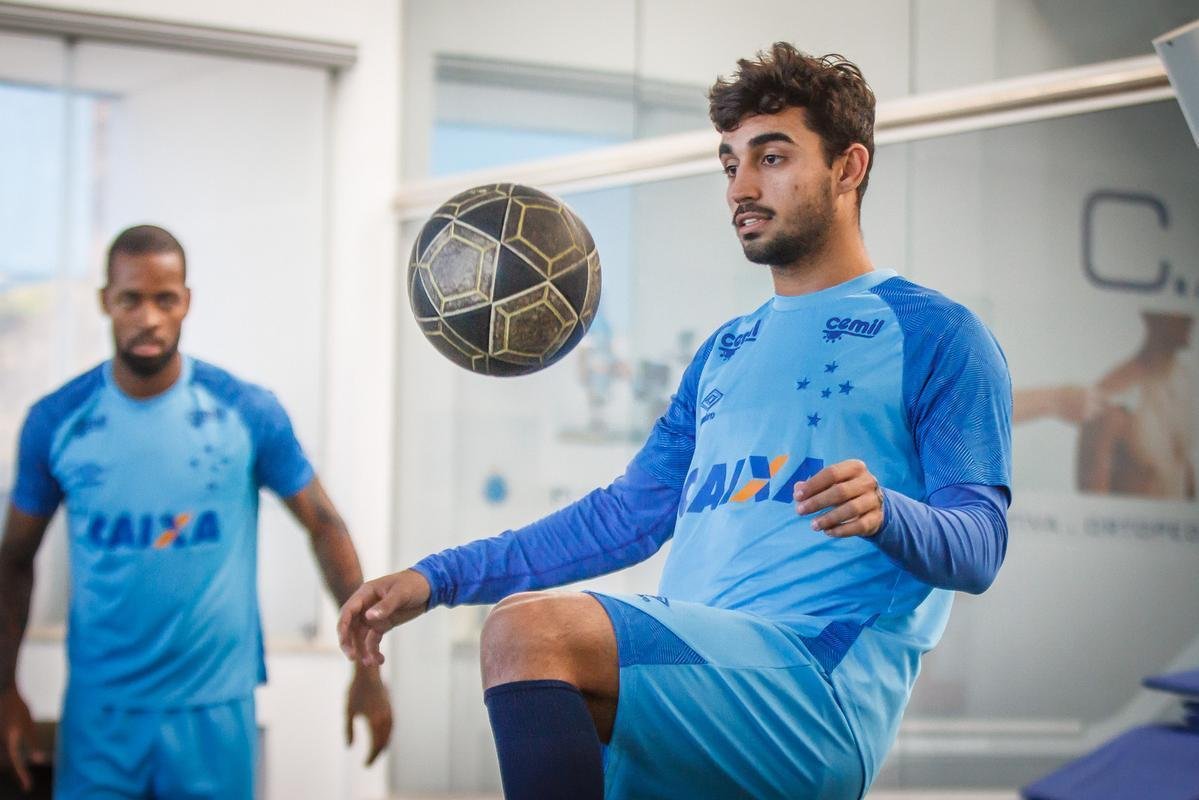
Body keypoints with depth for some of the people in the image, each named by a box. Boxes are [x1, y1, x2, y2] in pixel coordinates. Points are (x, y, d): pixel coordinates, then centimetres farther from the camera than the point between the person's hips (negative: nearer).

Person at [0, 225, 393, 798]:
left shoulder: (249, 412, -4)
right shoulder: (55, 421, -1)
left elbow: (324, 526, 2)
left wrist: (368, 667, -4)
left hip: (215, 709, 0)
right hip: (100, 710, 1)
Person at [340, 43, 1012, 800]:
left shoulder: (934, 333, 4)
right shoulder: (726, 350, 27)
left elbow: (980, 546, -4)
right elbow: (631, 513, 27)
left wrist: (884, 511, -28)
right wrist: (436, 579, 18)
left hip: (821, 696, -8)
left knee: (530, 630, -29)